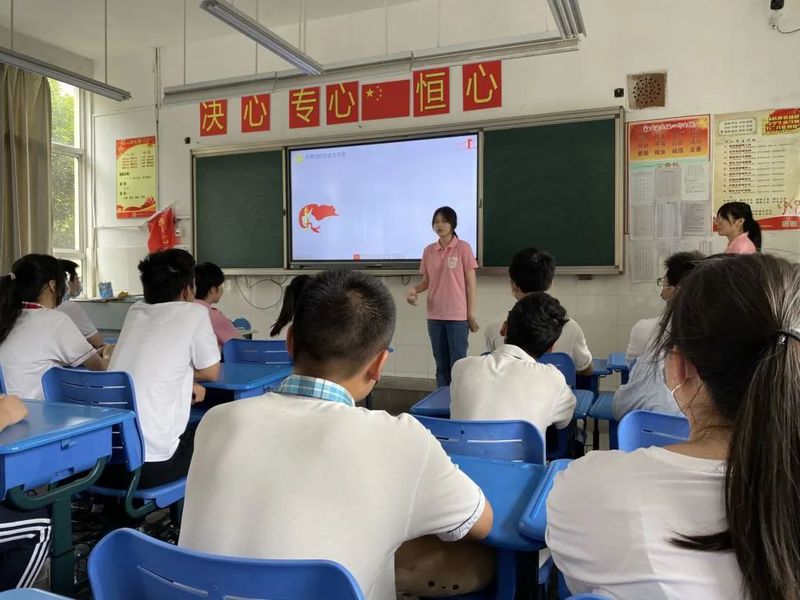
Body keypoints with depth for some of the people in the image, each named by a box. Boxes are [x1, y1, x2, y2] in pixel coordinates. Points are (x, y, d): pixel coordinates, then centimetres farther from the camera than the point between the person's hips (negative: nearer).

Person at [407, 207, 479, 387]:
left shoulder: (463, 248, -5)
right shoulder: (428, 250, 7)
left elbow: (471, 283, -4)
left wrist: (471, 314, -6)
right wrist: (414, 290, -8)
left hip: (458, 316, -4)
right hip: (435, 316, 4)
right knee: (441, 365, 12)